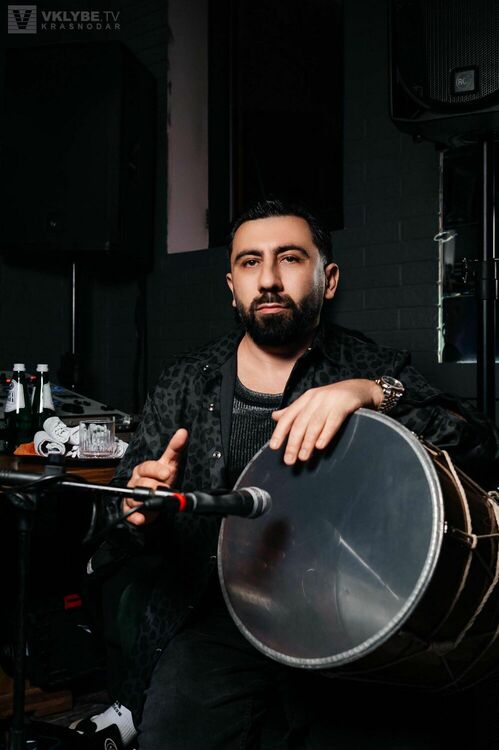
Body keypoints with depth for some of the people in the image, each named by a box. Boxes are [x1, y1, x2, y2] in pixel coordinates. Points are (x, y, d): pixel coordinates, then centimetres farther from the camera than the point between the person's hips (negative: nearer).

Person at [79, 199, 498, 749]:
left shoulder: (377, 372, 1)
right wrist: (140, 510, -14)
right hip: (214, 621, 1)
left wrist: (372, 394, -26)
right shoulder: (185, 384, 7)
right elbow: (122, 523, 10)